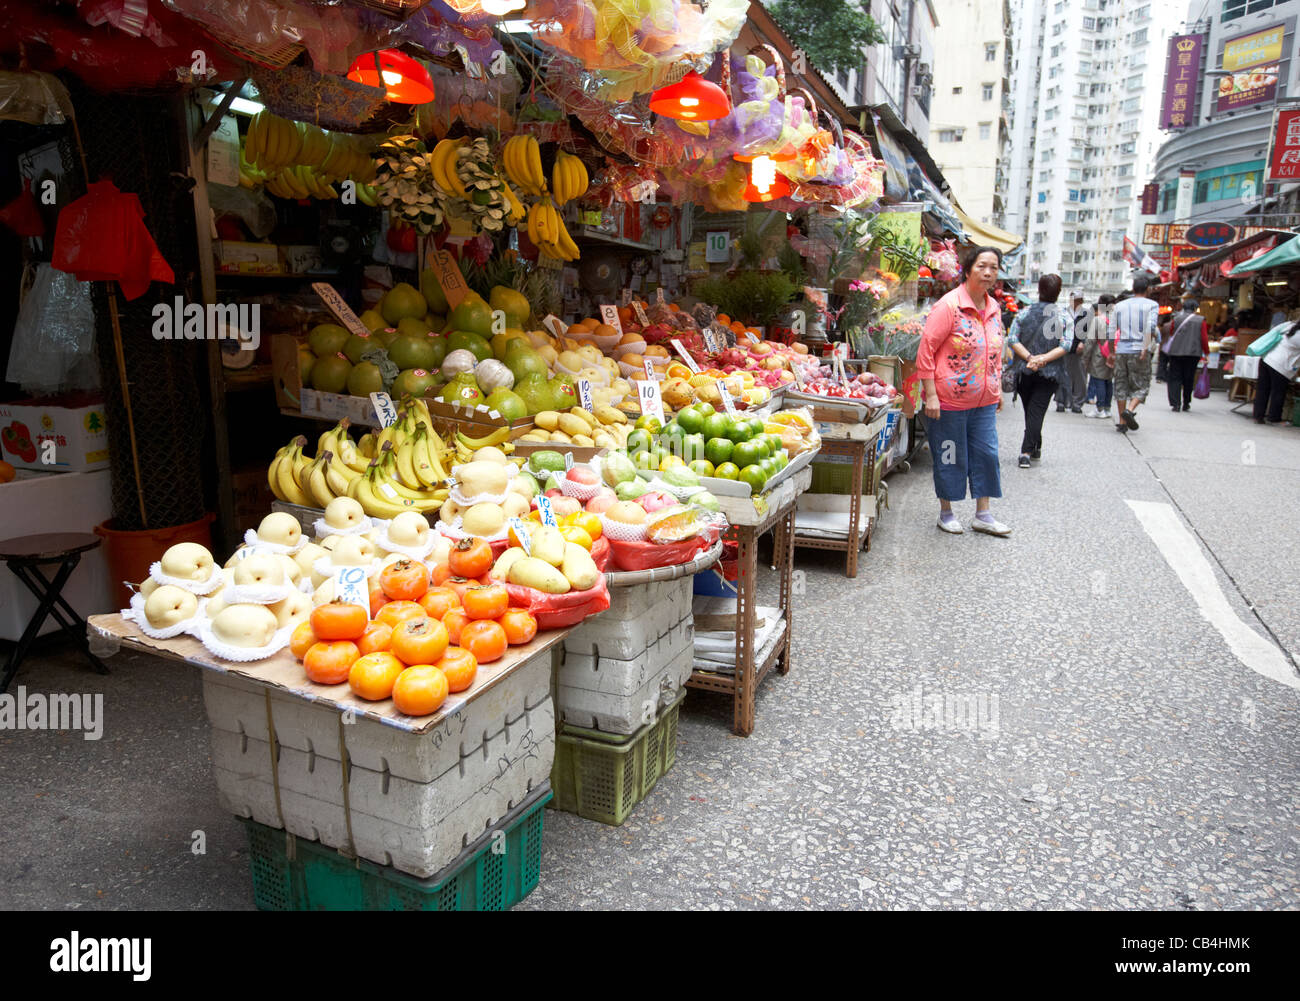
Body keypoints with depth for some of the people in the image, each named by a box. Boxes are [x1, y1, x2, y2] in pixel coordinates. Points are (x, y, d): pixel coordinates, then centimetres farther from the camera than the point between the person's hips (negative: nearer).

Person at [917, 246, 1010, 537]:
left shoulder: (993, 308, 9)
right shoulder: (949, 305, -12)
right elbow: (926, 350, -13)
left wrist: (997, 389, 17)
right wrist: (931, 395, -17)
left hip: (984, 402, 6)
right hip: (949, 400, -6)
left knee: (986, 455, 8)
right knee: (950, 457, 5)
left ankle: (983, 515, 19)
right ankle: (946, 513, 21)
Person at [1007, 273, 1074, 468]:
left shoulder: (1025, 313, 0)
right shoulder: (1065, 316, -2)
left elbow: (1012, 339, -9)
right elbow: (1066, 345, -12)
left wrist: (1029, 357, -13)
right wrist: (1044, 359, -15)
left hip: (1024, 371, 1)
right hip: (1050, 373, -1)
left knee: (1030, 410, 16)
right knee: (1036, 412, -3)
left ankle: (1036, 447, 28)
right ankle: (1027, 451, -14)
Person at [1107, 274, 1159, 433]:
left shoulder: (1120, 306, 12)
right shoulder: (1151, 305, 1)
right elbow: (1151, 327, -15)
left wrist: (1112, 353, 16)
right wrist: (1146, 348, -14)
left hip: (1121, 350, 3)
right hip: (1139, 351, -3)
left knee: (1121, 385, 8)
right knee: (1141, 385, 7)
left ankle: (1122, 422, 8)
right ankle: (1130, 410, -19)